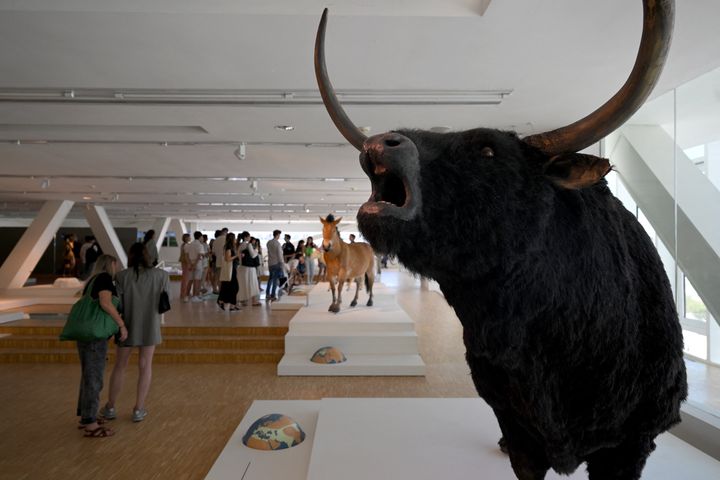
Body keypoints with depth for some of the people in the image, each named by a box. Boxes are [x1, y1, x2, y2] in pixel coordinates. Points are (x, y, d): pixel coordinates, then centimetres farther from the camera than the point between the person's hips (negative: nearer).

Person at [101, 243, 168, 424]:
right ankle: (138, 409, 13)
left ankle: (110, 407, 28)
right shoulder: (161, 275, -8)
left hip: (128, 325, 1)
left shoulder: (122, 276, -10)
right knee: (145, 366, 10)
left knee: (120, 365, 17)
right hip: (150, 325, 0)